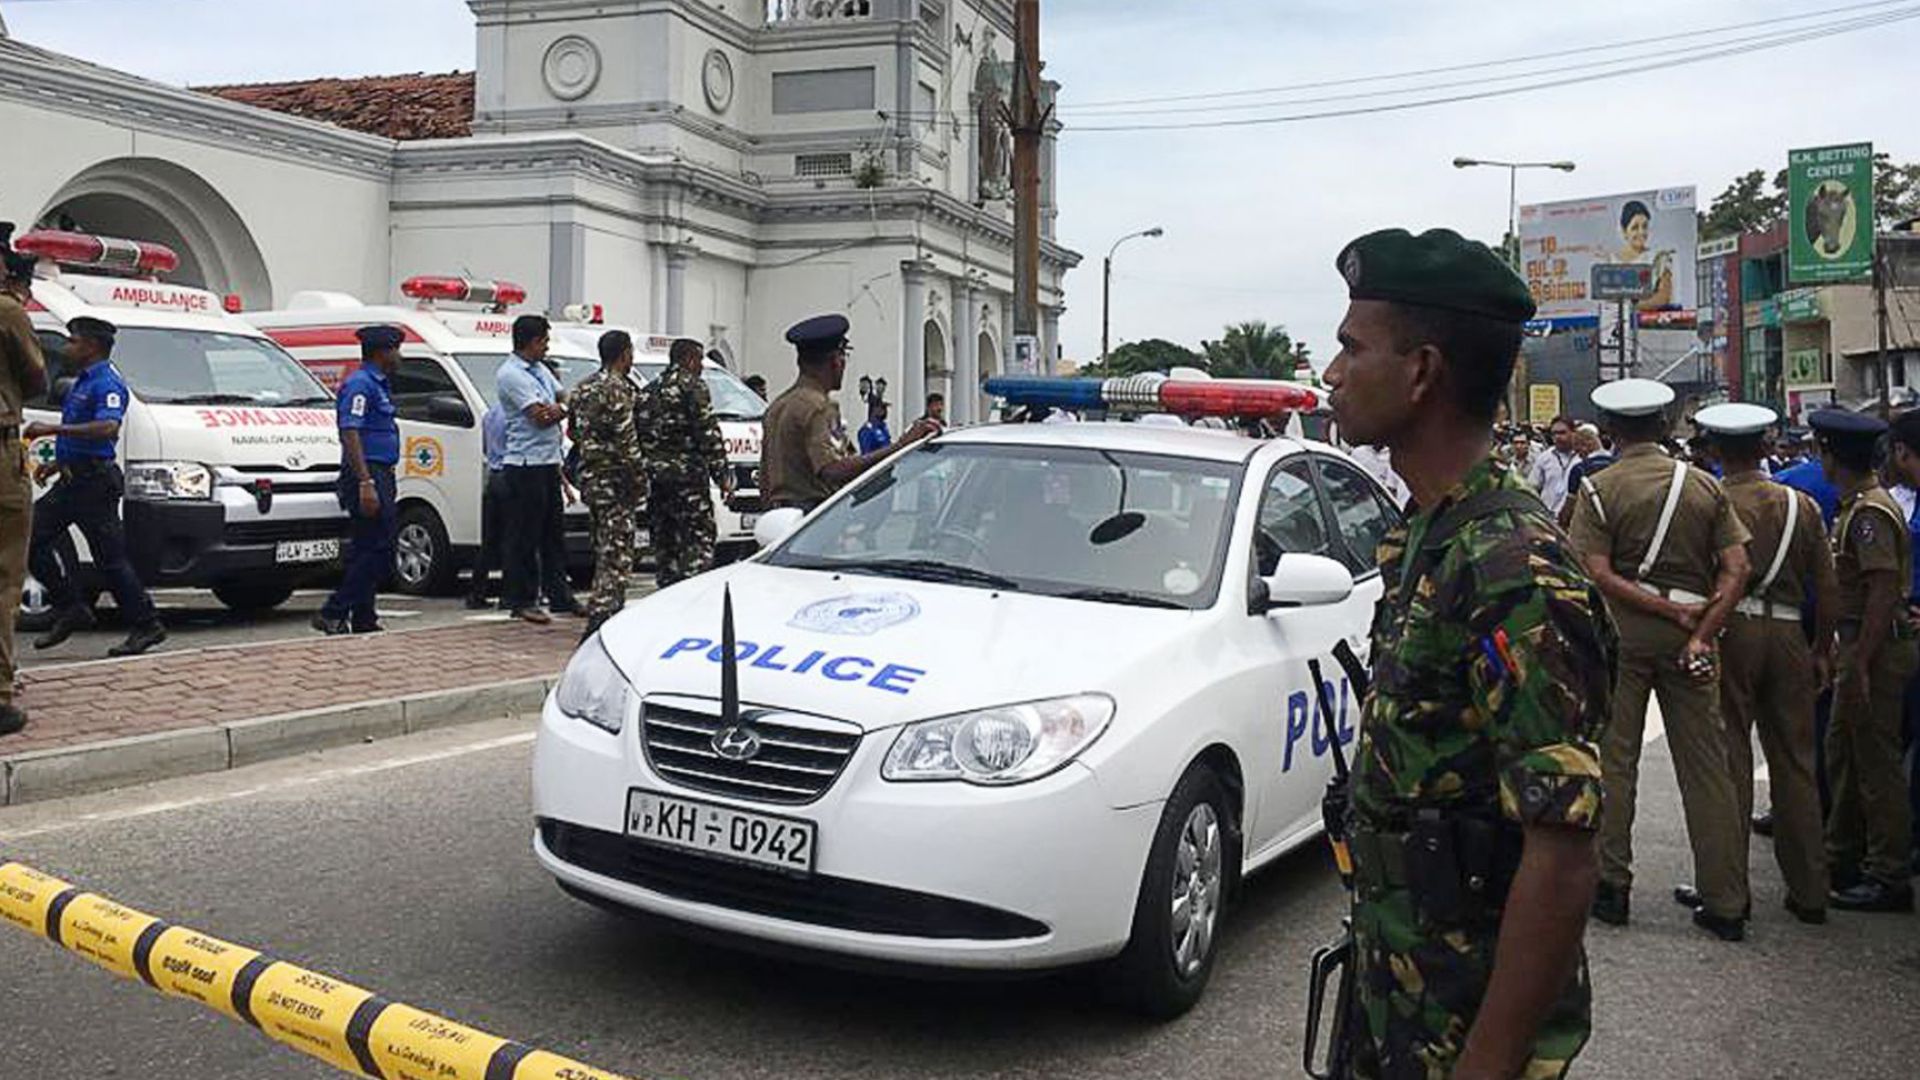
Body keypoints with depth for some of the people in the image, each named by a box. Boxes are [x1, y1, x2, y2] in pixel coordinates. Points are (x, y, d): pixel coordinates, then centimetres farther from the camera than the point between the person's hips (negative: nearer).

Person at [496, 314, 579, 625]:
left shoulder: (540, 369, 16)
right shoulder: (510, 374, -12)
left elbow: (566, 398, 15)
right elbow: (540, 417, -17)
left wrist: (558, 409, -8)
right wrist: (564, 408, 1)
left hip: (549, 462, 9)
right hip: (525, 463, -9)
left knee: (554, 532, 13)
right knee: (524, 536, -4)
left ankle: (560, 597, 19)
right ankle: (521, 601, 2)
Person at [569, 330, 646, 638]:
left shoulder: (583, 387, 14)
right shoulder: (618, 389, -14)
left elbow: (575, 432, 19)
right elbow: (627, 441, -18)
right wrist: (640, 479, -11)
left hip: (590, 477, 9)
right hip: (615, 481, -9)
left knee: (605, 549, 17)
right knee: (616, 552, -9)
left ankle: (610, 612, 25)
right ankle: (600, 617, -16)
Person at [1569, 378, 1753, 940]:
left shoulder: (1599, 488, -5)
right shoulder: (1704, 485, 4)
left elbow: (1600, 575, -15)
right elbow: (1736, 568, -4)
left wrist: (1673, 612, -10)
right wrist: (1700, 632, -7)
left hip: (1622, 631, -2)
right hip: (1689, 632, 3)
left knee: (1613, 758, 7)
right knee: (1706, 765, 6)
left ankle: (1611, 886, 12)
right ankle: (1725, 903, 11)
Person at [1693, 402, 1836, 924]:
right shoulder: (1801, 505, 6)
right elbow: (1827, 588, 8)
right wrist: (1823, 651, 17)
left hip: (1729, 630, -3)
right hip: (1788, 634, 3)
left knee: (1729, 760, 4)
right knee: (1796, 763, 11)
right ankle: (1809, 891, 17)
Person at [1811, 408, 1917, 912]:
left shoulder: (1869, 513, -18)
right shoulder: (1855, 506, 13)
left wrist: (1860, 663, -26)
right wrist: (1847, 656, 20)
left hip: (1876, 648, -10)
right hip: (1858, 645, 10)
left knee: (1875, 761, -3)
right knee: (1842, 751, 18)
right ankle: (1844, 858, 29)